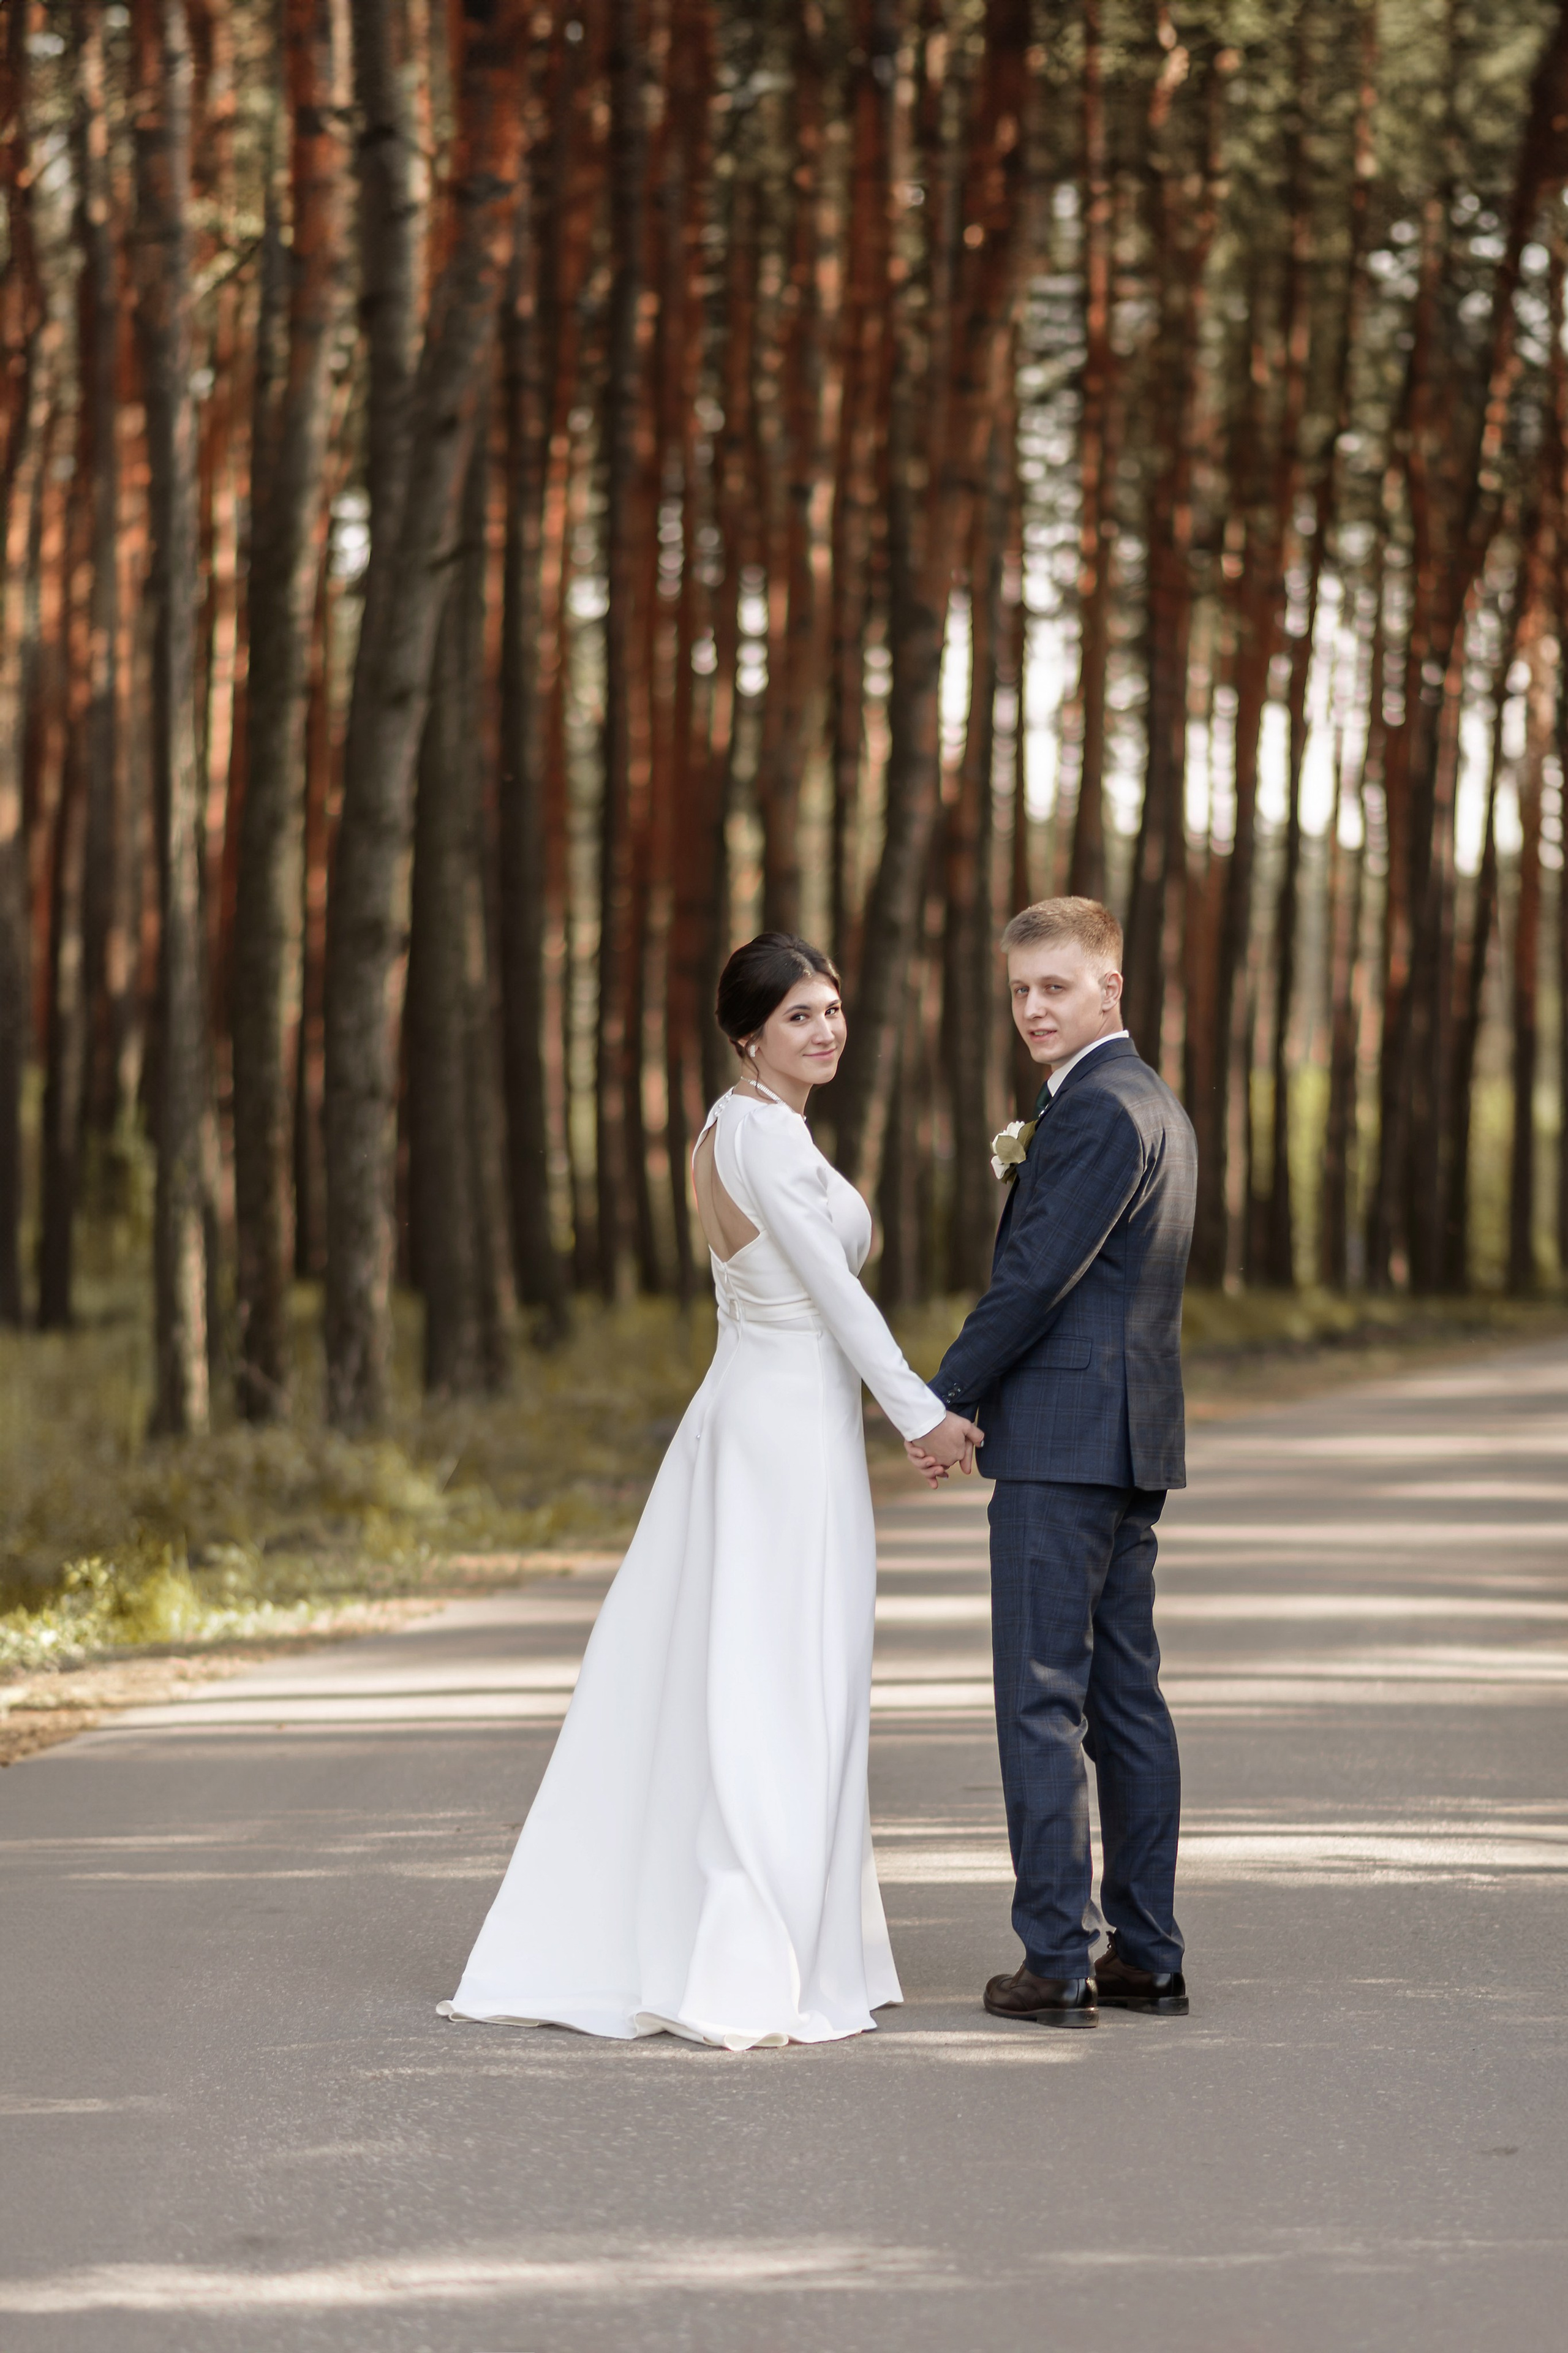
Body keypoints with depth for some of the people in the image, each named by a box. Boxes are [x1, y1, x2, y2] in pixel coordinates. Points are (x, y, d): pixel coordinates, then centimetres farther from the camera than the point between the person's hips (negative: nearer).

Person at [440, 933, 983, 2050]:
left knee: (701, 1685, 12)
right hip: (794, 1427, -10)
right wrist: (924, 1413, -13)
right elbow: (835, 1289, -17)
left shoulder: (729, 1130, 14)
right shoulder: (767, 1134, -16)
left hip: (743, 1420, 10)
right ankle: (754, 1980, -7)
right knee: (781, 1699, -7)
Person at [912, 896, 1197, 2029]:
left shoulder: (1096, 1108, -14)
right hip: (1133, 1438, 10)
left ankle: (1058, 1962, -6)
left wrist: (943, 1400, -10)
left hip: (1062, 1440, -10)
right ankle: (1148, 1955, 15)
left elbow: (1037, 1277, -18)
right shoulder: (1158, 1105, 18)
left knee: (1043, 1701, -7)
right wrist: (1027, 1165, 11)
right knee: (1126, 1694, 12)